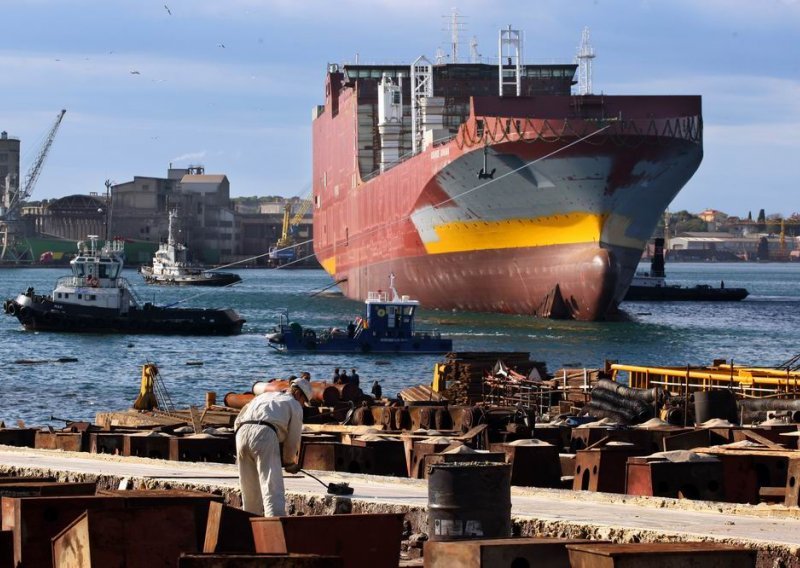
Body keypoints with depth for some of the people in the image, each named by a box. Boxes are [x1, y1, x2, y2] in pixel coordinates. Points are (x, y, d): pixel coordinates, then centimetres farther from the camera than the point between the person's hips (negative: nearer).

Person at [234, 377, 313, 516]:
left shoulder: (264, 396, 36)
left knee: (250, 491, 15)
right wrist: (289, 463, 35)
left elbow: (237, 422, 33)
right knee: (272, 489, -14)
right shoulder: (295, 406, 20)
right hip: (265, 435, -6)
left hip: (241, 433, 6)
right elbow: (293, 440, 19)